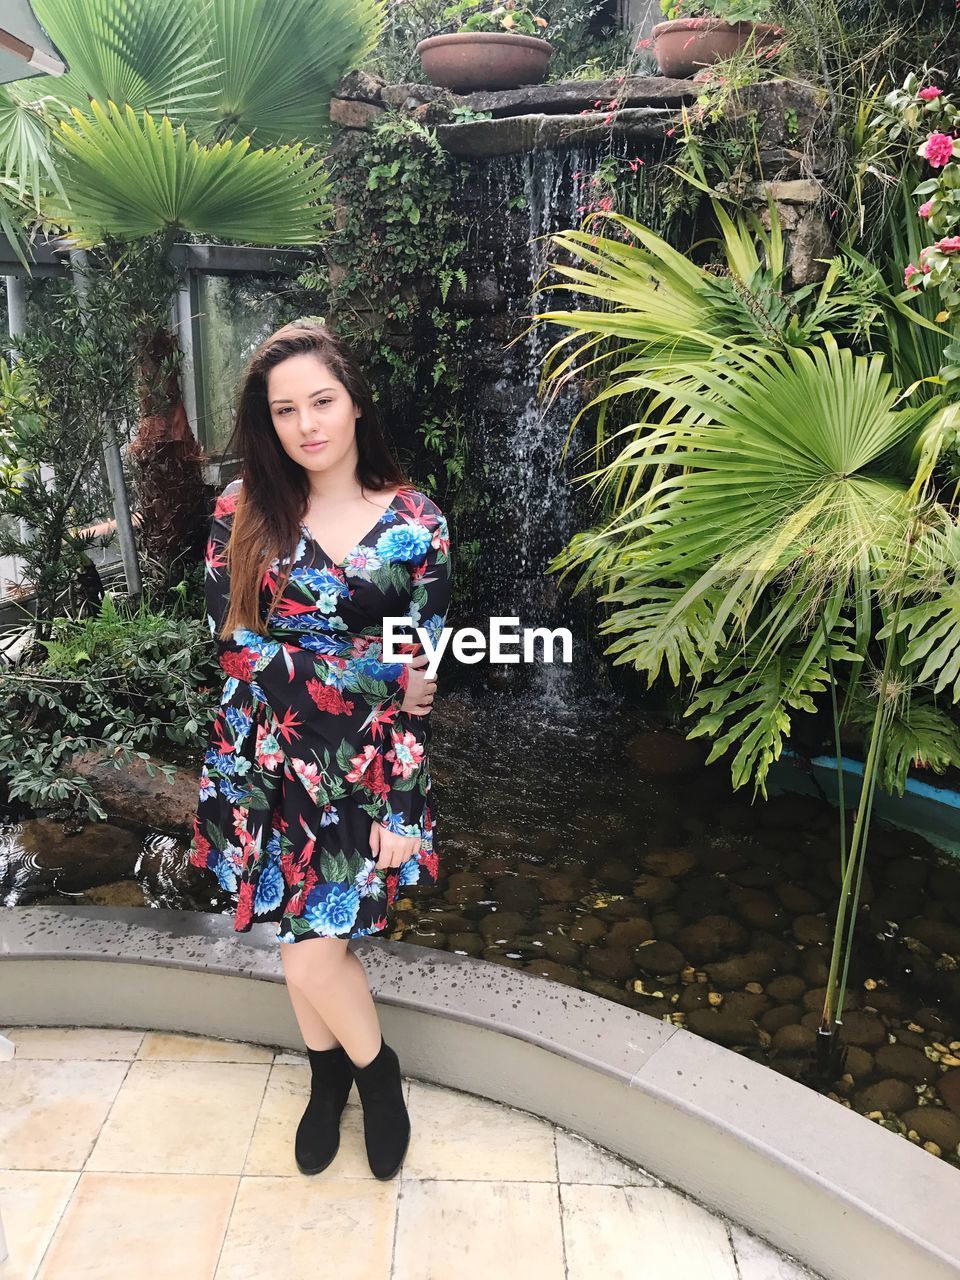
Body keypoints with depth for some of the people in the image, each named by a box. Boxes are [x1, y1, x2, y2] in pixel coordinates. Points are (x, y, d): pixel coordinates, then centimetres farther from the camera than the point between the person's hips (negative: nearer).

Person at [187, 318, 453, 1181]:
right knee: (306, 937, 13)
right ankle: (330, 1075, 43)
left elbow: (418, 683, -6)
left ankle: (373, 1068, 29)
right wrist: (369, 675, -11)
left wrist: (401, 810, -7)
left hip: (367, 768, -2)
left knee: (312, 956, -5)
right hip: (271, 762, 2)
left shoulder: (415, 525, -6)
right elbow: (238, 646, -6)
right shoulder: (244, 514, -3)